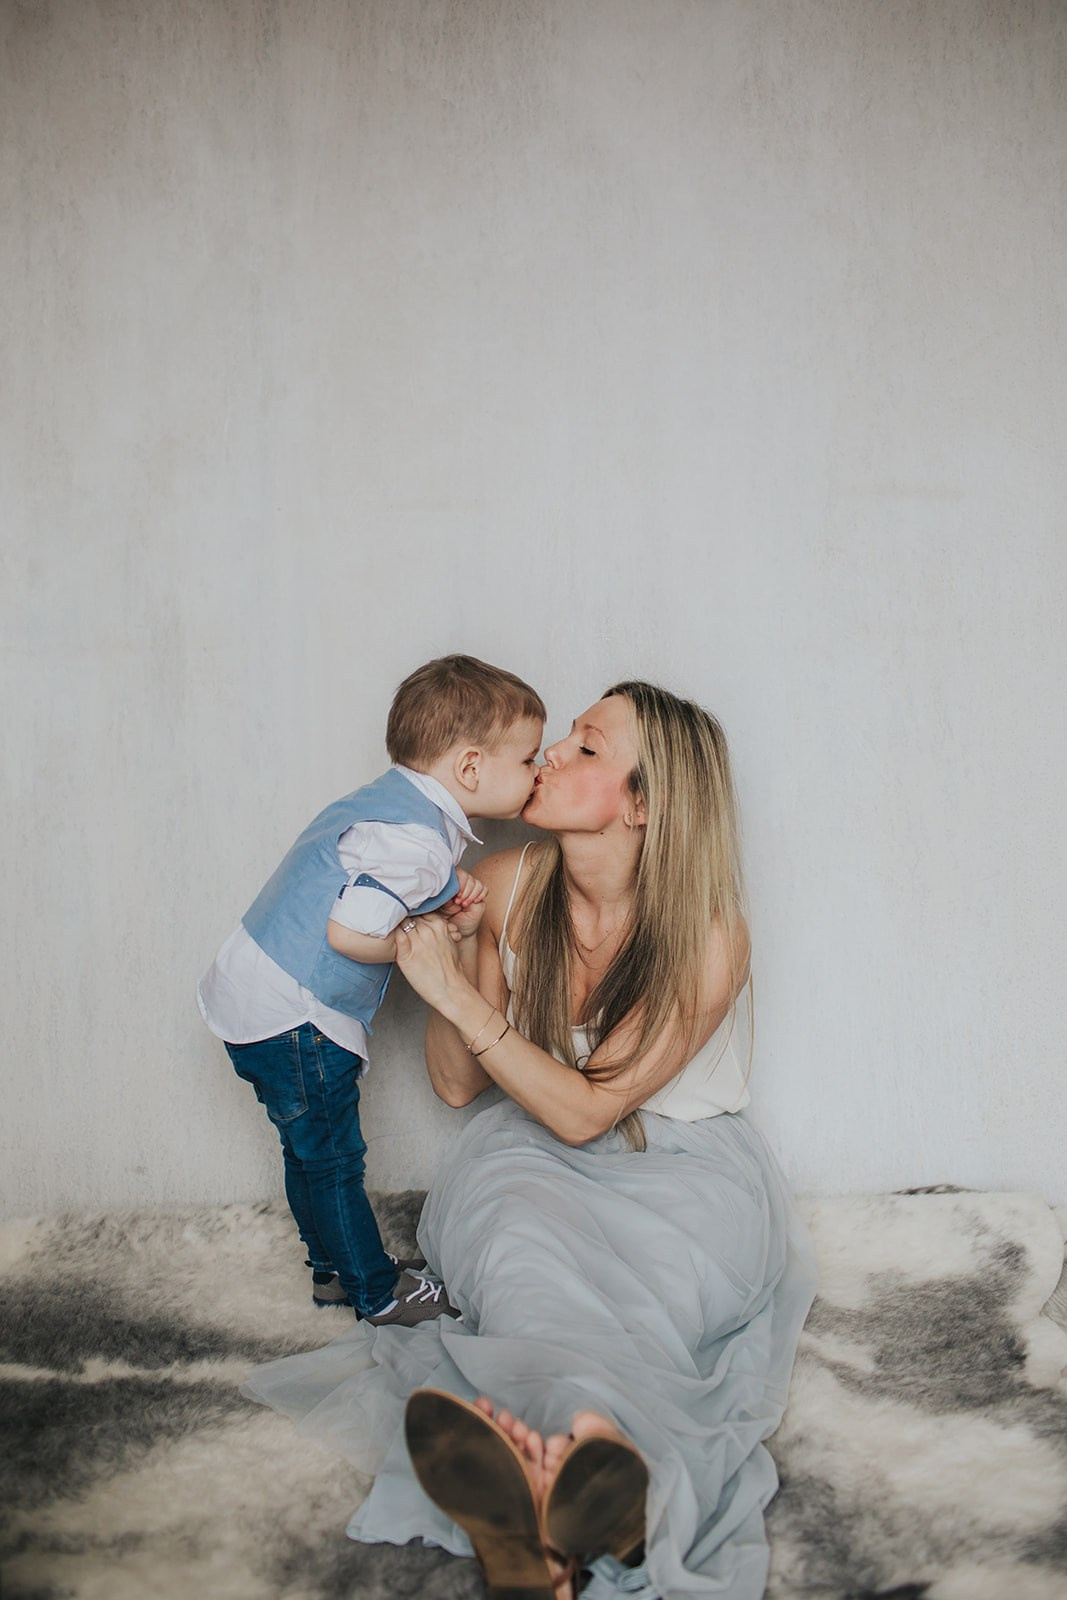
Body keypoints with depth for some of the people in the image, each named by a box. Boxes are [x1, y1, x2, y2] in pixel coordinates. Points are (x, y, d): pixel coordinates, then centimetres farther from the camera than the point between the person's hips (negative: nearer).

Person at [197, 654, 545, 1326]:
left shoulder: (394, 801, 7)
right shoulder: (415, 839, -25)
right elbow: (350, 932, -30)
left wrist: (447, 904, -4)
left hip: (256, 994, 10)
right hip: (293, 1016, -10)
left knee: (314, 1151, 22)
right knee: (331, 1157, 7)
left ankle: (335, 1269, 37)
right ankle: (377, 1291, 22)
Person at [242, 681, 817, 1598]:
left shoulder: (708, 940, -18)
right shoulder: (507, 889, -7)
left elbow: (584, 1111, -19)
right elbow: (458, 1086, 0)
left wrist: (458, 994, -23)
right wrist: (450, 948, -15)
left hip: (681, 1167, -2)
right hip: (535, 1155, 3)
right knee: (521, 1243, -33)